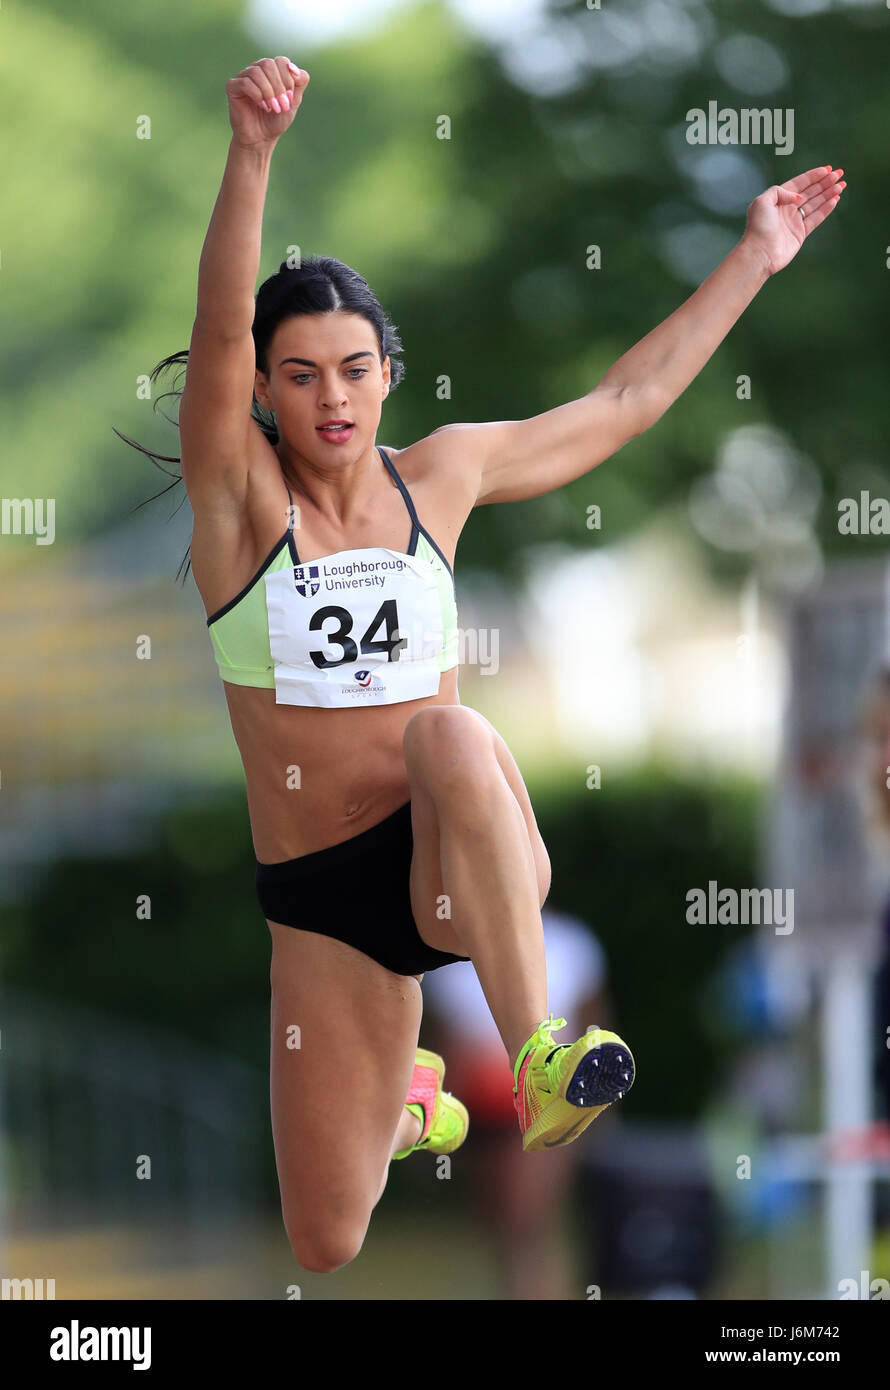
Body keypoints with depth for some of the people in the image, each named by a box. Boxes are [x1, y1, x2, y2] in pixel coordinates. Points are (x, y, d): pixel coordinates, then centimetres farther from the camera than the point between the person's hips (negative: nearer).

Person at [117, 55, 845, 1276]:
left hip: (458, 863, 0)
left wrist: (757, 259, 16)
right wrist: (252, 154, -40)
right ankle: (402, 1101, 43)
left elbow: (626, 401, 16)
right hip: (320, 902, 0)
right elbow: (219, 326, -24)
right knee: (328, 1251, 6)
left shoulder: (442, 476, 4)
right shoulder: (238, 492, -5)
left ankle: (539, 1060, -39)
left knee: (449, 736, -37)